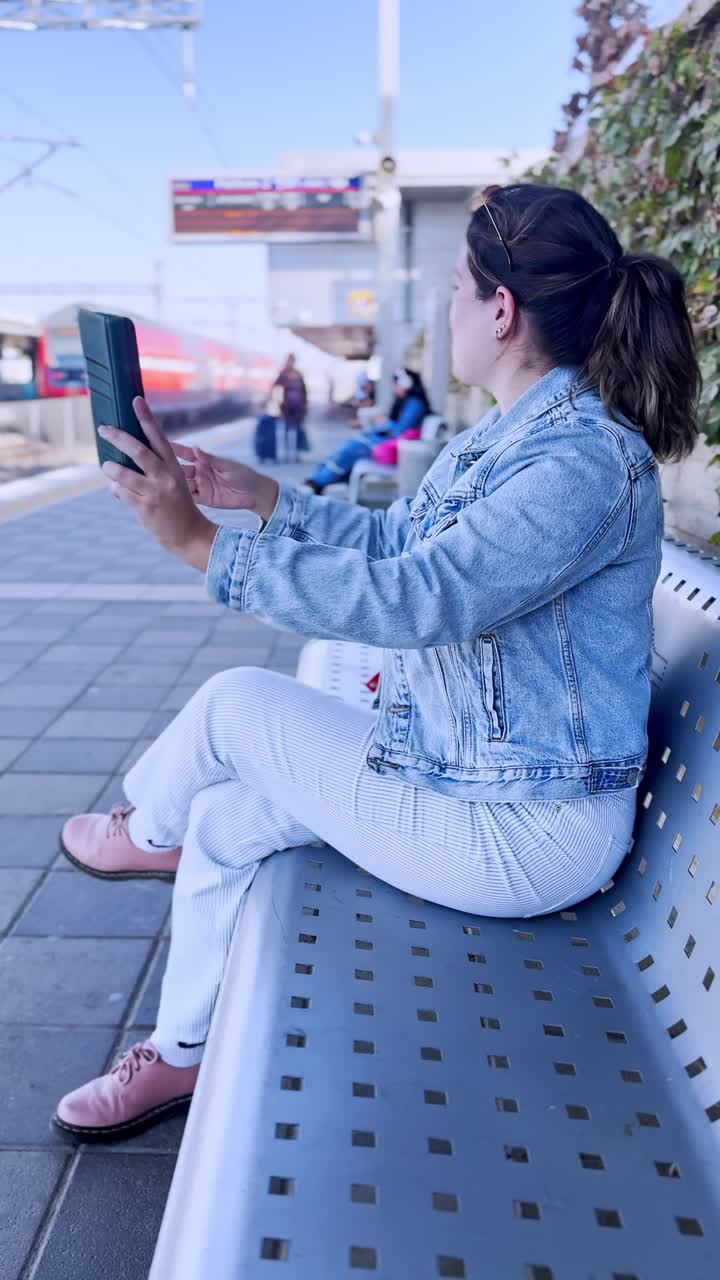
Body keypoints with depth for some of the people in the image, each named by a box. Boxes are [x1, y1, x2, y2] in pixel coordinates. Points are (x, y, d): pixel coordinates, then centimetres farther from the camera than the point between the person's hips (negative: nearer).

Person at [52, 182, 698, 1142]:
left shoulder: (588, 461, -25)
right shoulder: (502, 438, 7)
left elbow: (413, 597, -32)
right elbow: (394, 539, 16)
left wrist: (200, 540, -30)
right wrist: (262, 494, 9)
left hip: (525, 833, -9)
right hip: (464, 765, 9)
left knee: (235, 704, -7)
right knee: (224, 821, 8)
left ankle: (148, 833, 26)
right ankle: (184, 1055, 30)